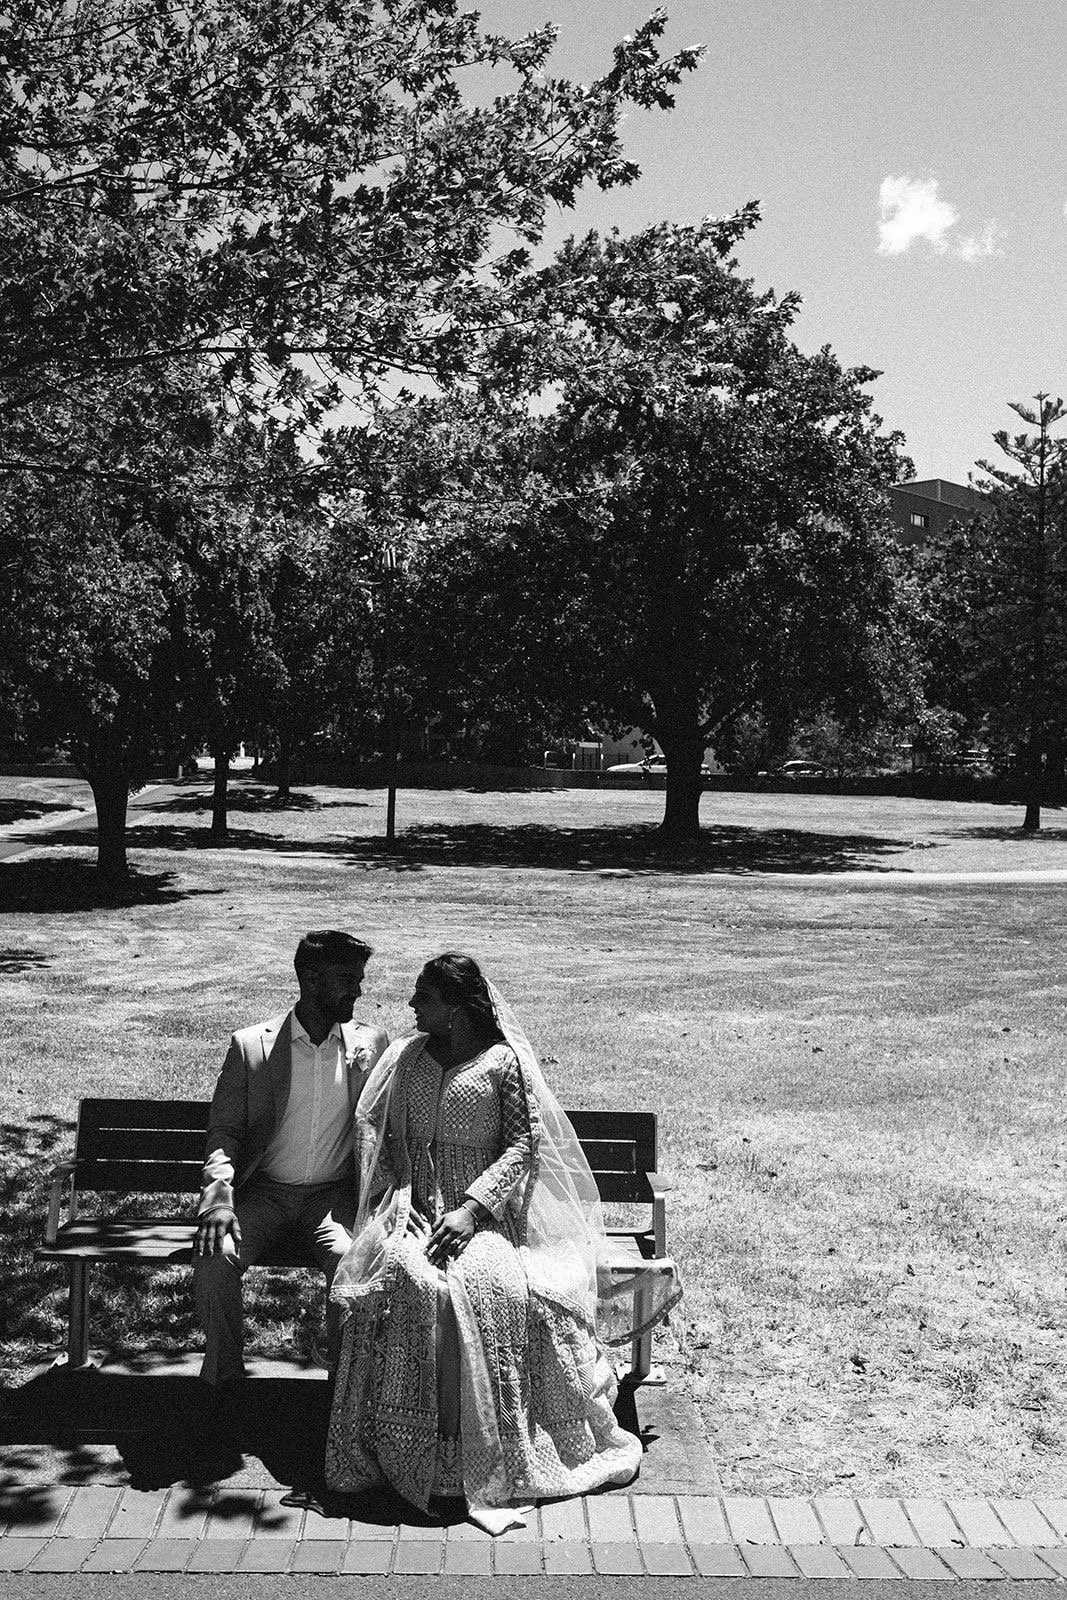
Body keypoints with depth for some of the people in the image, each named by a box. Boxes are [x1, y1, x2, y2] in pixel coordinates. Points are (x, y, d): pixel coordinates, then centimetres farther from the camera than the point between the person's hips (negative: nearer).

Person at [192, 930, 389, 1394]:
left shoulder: (370, 1044, 5)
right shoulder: (250, 1045, 2)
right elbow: (224, 1131, 1)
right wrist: (219, 1196, -18)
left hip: (332, 1195, 0)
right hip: (262, 1193, 0)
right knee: (215, 1260, -26)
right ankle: (223, 1379, -2)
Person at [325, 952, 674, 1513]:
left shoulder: (503, 1061, 2)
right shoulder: (402, 1057, 14)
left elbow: (522, 1146, -3)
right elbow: (380, 1136, 15)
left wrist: (471, 1208, -16)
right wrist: (399, 1198, -4)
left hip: (486, 1209, -2)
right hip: (415, 1205, 2)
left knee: (490, 1283, -34)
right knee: (411, 1279, -31)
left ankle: (492, 1446, -22)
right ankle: (417, 1446, -22)